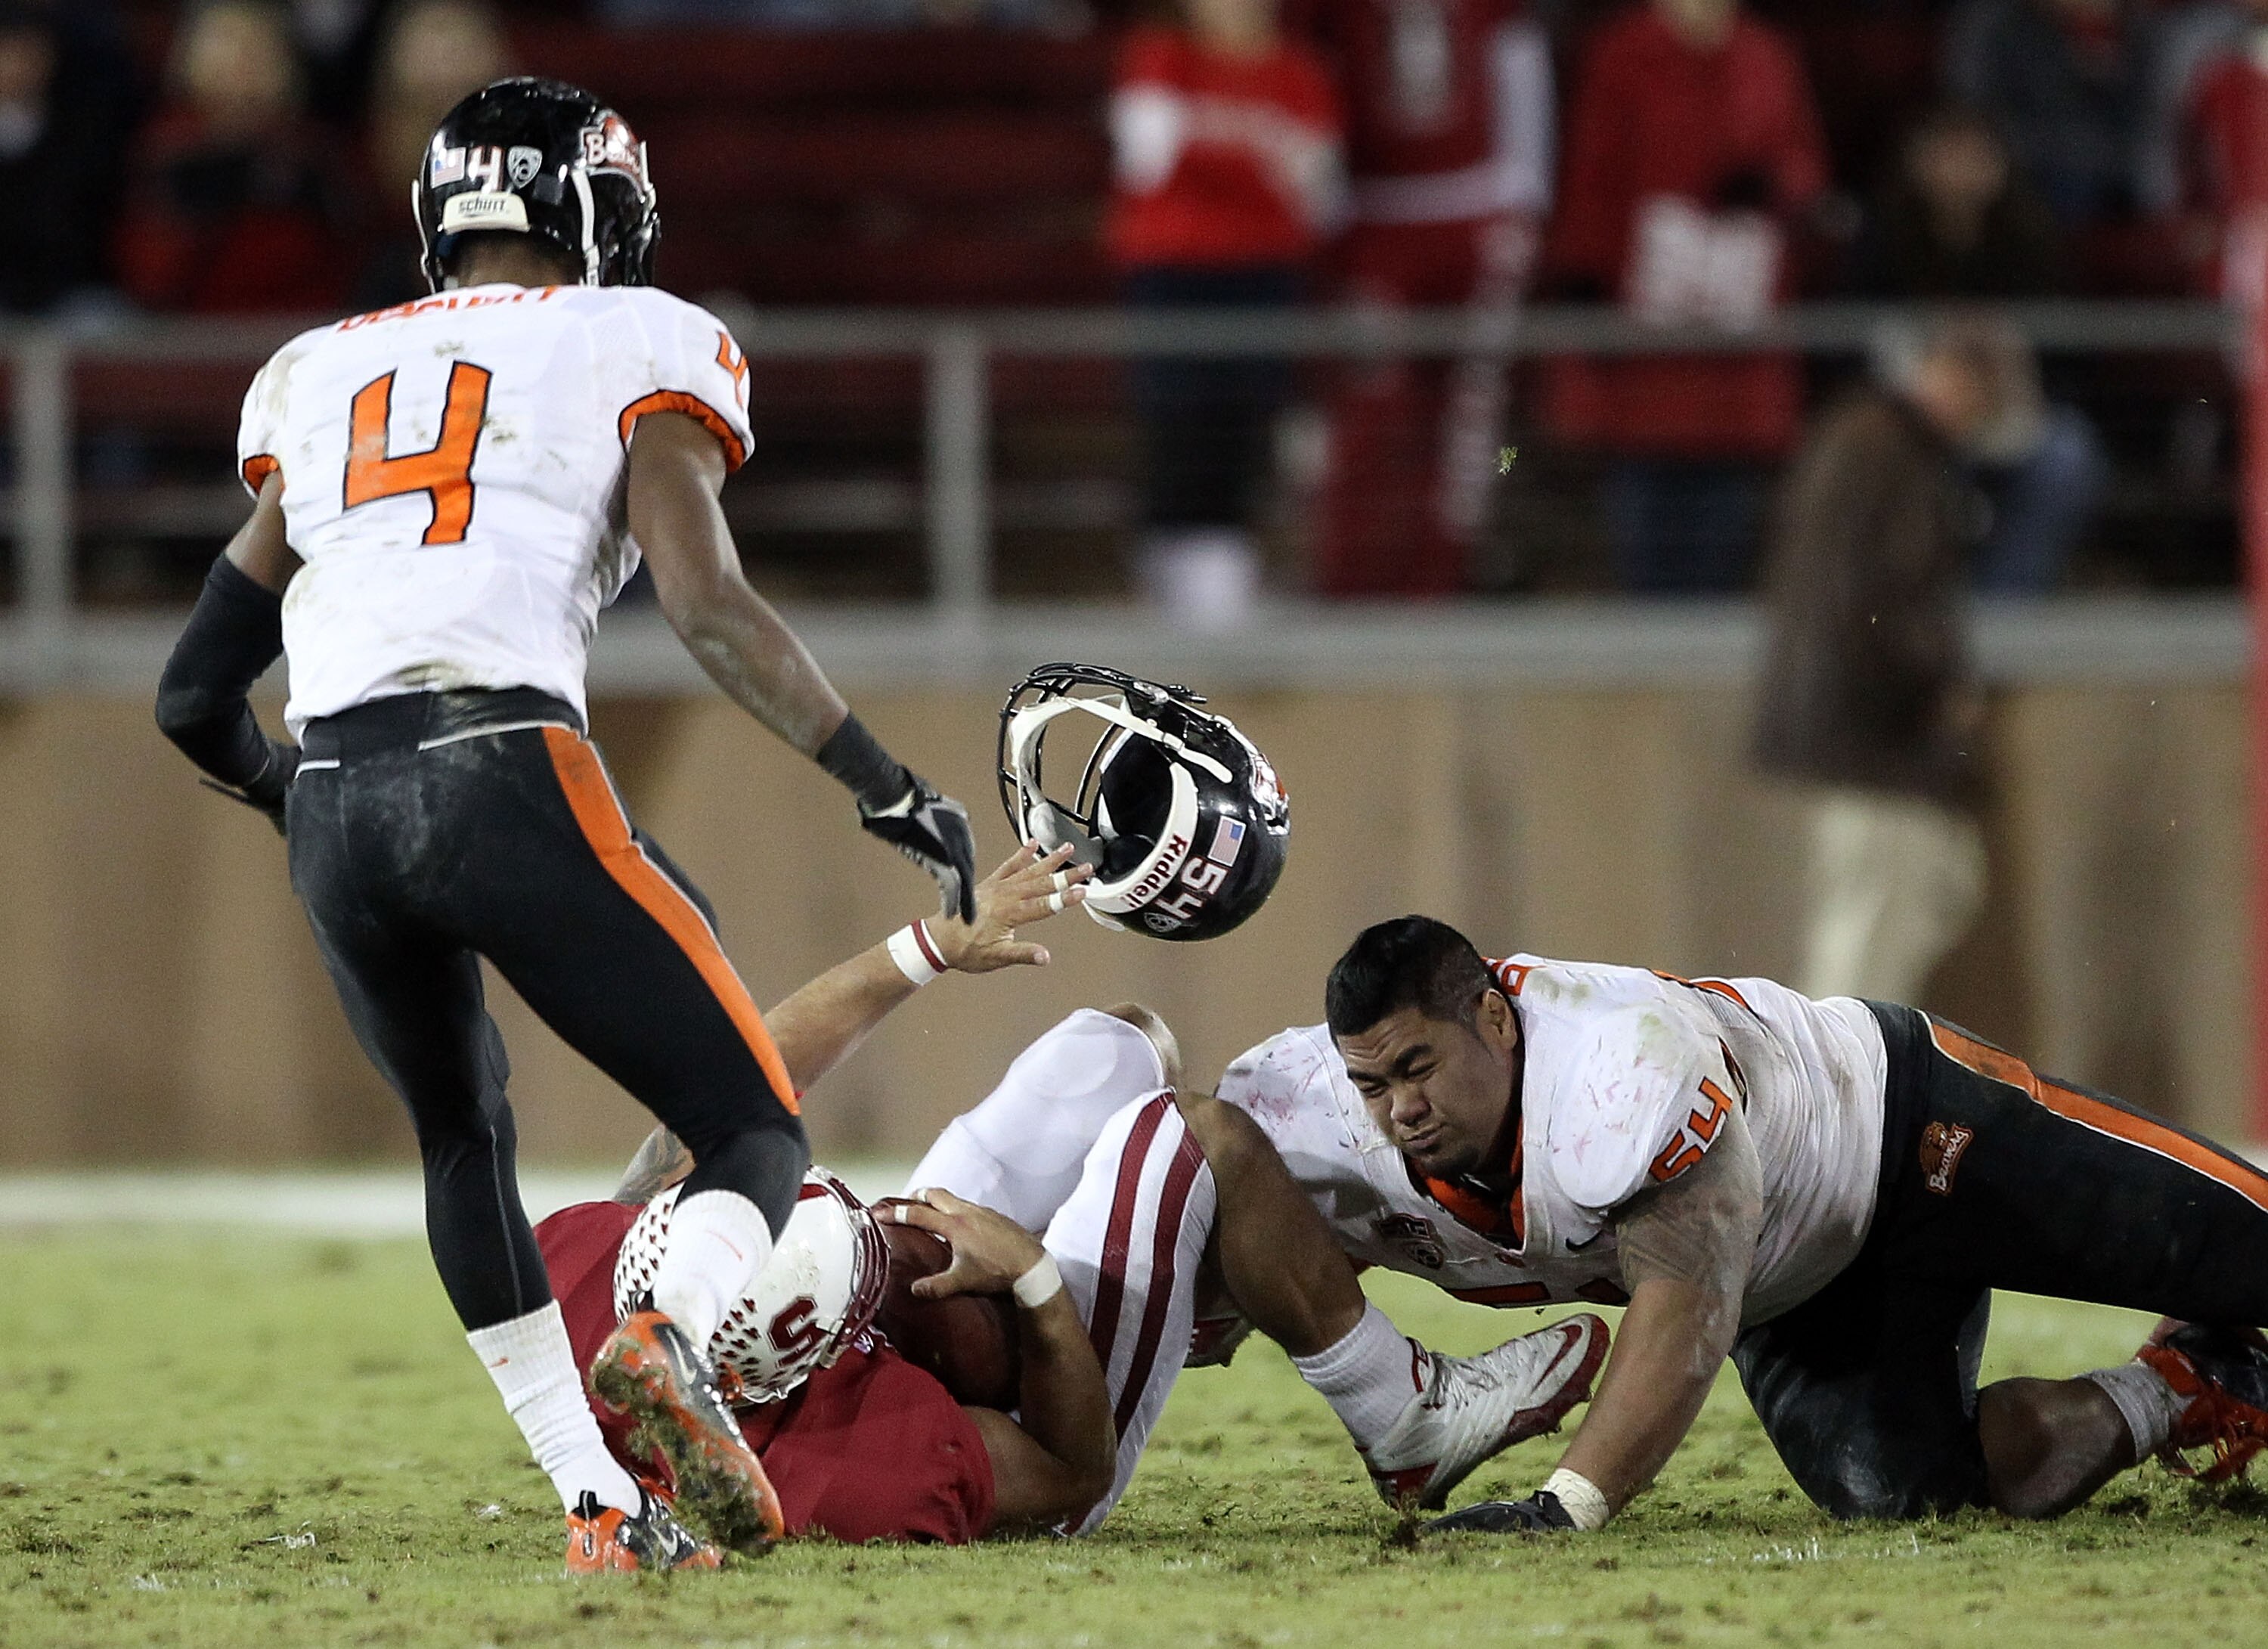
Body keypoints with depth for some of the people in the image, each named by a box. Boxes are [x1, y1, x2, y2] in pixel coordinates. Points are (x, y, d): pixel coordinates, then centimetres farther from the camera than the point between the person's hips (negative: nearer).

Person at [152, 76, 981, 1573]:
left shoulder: (318, 378, 27)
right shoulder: (636, 347, 14)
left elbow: (198, 695, 28)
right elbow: (708, 606, -2)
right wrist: (890, 788, 4)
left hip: (337, 805, 4)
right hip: (503, 767, -4)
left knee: (463, 1137, 27)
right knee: (757, 1132, 6)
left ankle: (602, 1507, 15)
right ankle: (669, 1339, -27)